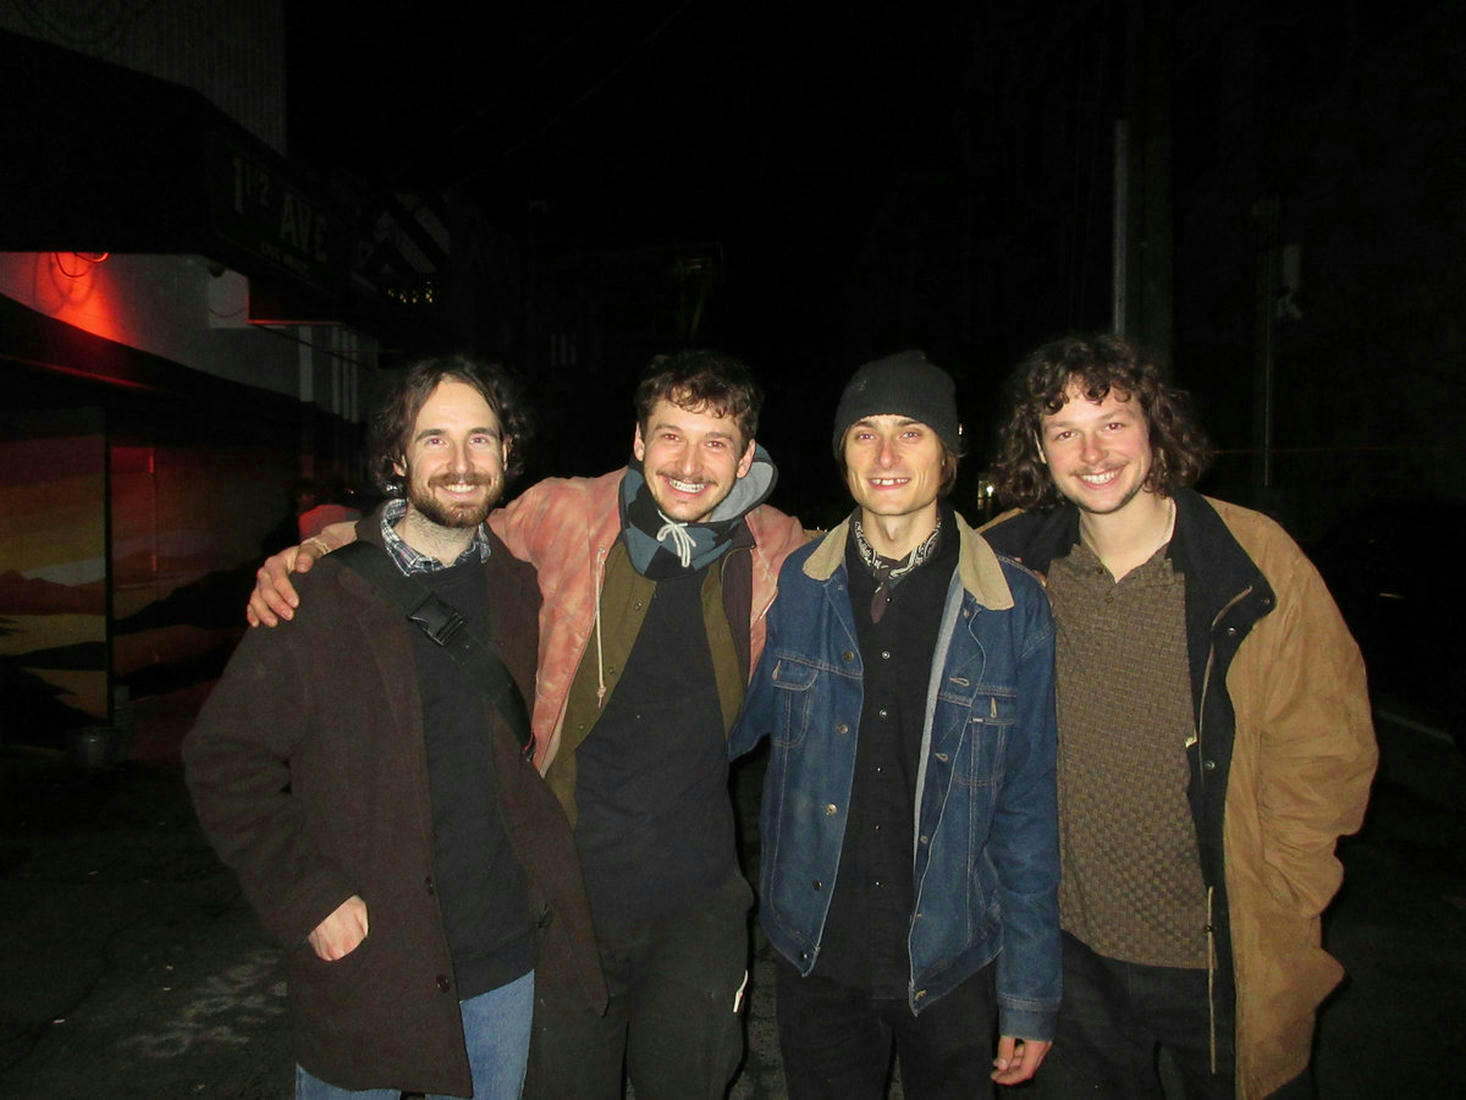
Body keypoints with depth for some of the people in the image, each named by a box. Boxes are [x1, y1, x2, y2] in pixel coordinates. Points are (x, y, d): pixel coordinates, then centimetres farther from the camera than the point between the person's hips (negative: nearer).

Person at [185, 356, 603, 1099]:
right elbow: (224, 760, -8)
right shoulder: (320, 597, -12)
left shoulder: (523, 591, 0)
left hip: (506, 959, 4)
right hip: (364, 963, -3)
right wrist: (307, 896, -13)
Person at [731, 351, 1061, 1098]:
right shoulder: (789, 588, -5)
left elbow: (1028, 812, -5)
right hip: (815, 959, 1)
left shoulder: (1013, 609, -9)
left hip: (953, 964, -1)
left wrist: (1031, 999, -3)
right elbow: (734, 732, 8)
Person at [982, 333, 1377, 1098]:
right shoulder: (1007, 566, -8)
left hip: (1226, 959, -2)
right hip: (1076, 949, 2)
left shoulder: (1256, 562, -13)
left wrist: (1271, 914, -7)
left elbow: (1324, 752, -5)